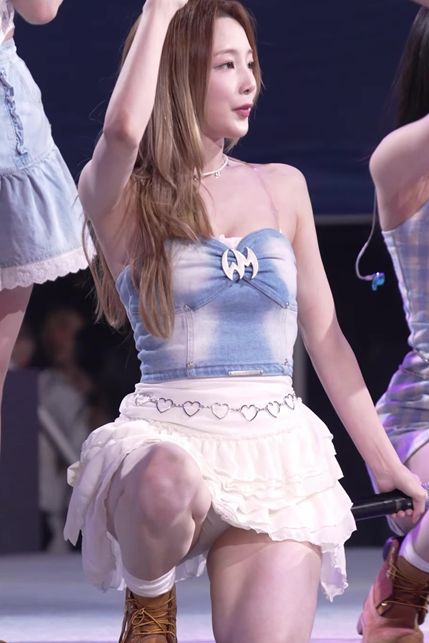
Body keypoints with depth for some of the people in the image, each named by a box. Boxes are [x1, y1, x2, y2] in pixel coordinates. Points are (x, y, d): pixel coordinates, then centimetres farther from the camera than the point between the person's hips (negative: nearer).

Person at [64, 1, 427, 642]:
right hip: (165, 442, -2)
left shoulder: (281, 187, 13)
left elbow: (324, 335, 17)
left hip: (279, 453, 3)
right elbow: (123, 130, -25)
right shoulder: (122, 198, 0)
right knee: (169, 482, -39)